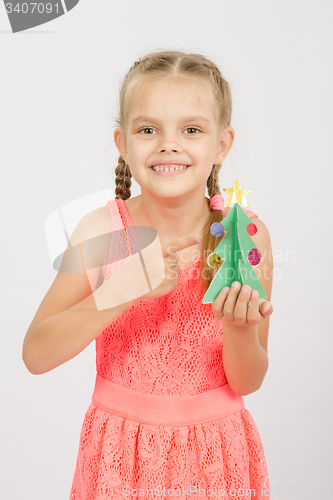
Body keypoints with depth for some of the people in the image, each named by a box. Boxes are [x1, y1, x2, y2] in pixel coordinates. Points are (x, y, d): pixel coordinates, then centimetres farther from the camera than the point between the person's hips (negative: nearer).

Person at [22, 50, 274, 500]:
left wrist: (240, 327, -28)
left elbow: (247, 382, -8)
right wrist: (125, 290, -29)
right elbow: (36, 355, -18)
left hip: (214, 456, 0)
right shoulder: (100, 230, -13)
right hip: (120, 450, 0)